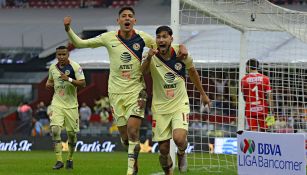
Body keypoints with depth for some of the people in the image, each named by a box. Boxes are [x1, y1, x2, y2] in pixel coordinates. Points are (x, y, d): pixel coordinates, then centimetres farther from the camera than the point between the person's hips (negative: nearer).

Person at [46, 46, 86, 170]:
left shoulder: (75, 67, -8)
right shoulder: (52, 68, 6)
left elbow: (83, 83, -14)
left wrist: (69, 79, -28)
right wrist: (48, 84, 0)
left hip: (71, 105, -2)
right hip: (57, 104, 2)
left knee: (72, 133, 3)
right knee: (55, 130, -16)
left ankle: (70, 158, 27)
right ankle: (59, 161, -12)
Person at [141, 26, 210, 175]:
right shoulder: (152, 57, -11)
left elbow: (192, 72, 12)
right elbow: (143, 71, -33)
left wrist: (203, 94, 19)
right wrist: (148, 57, -53)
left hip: (180, 105, 0)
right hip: (160, 107, 0)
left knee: (179, 138, -24)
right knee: (163, 149, -1)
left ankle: (181, 154, 11)